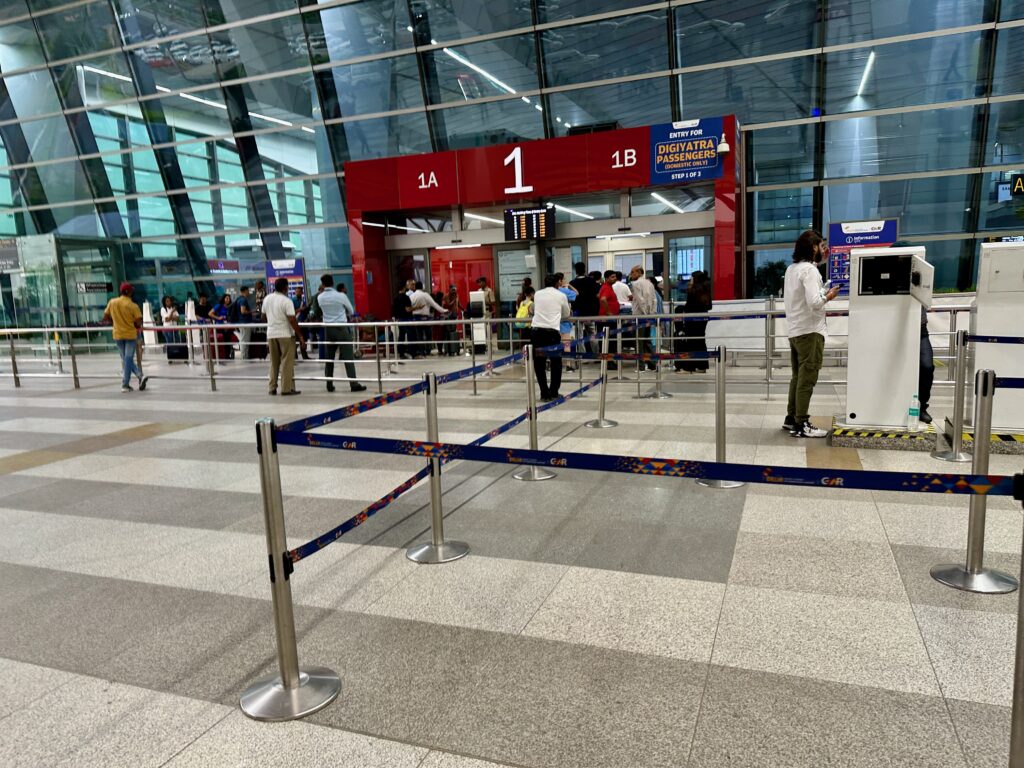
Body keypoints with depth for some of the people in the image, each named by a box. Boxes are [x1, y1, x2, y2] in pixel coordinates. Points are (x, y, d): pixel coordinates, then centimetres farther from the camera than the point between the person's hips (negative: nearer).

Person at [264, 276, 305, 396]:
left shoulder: (267, 299, 6)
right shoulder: (286, 301, -13)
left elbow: (264, 315, 17)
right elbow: (292, 320, -18)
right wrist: (300, 335, -14)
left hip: (271, 334, 6)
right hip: (285, 334, -6)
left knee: (274, 363, 13)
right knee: (287, 362, -1)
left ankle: (272, 388, 14)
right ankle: (287, 388, -3)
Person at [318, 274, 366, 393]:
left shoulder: (320, 298, 0)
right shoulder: (341, 296, -11)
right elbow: (351, 312, 3)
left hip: (328, 329, 4)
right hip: (342, 328, -4)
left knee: (329, 357, 10)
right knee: (348, 357, -3)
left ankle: (329, 385, 12)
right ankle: (354, 384, -6)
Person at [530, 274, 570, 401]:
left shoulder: (537, 294, 17)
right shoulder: (561, 295, 11)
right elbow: (566, 315, 24)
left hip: (536, 330, 2)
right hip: (552, 331, -2)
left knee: (539, 364, 11)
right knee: (556, 363, 15)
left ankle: (545, 393, 9)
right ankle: (554, 393, 16)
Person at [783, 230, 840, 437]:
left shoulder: (792, 269, 12)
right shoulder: (809, 270, -15)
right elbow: (814, 303, -26)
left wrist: (820, 261, 26)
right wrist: (828, 296, -5)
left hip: (794, 331, 9)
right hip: (809, 331, -9)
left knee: (798, 377, 16)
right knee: (807, 379, -4)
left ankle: (791, 418, 22)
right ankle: (801, 425, -1)